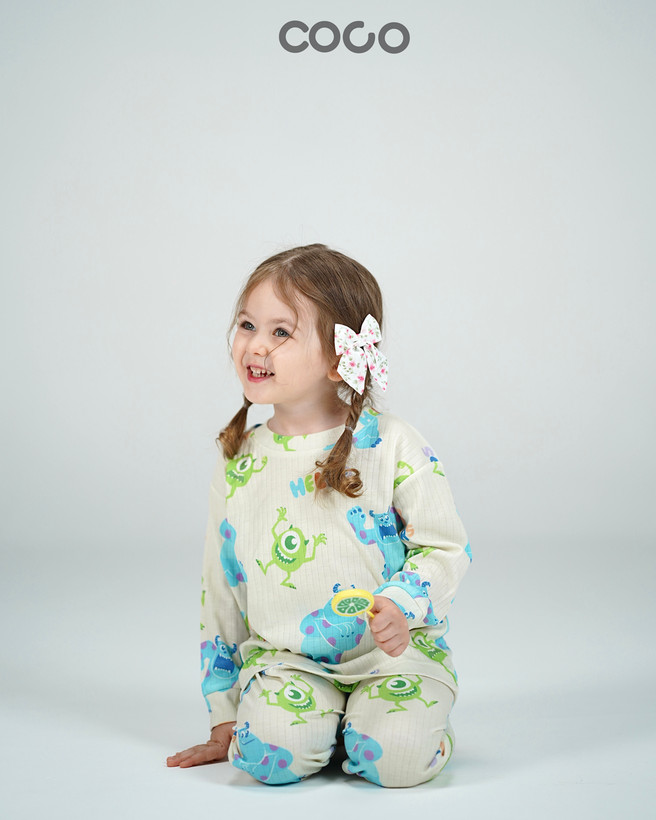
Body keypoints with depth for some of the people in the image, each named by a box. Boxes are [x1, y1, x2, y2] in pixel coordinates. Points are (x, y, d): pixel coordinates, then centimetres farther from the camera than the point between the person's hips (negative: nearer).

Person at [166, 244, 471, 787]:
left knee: (393, 757, -26)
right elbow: (220, 589, 11)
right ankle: (323, 720, 8)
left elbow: (446, 547, -1)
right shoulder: (238, 463, 4)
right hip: (284, 655, 2)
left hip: (392, 649, -2)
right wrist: (223, 715, 11)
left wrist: (400, 604, -23)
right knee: (271, 751, -25)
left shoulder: (393, 446, -7)